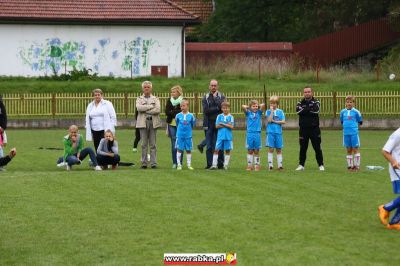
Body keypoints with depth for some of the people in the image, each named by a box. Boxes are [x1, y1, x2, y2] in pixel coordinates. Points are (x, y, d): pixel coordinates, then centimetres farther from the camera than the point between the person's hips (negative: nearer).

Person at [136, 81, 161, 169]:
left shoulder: (155, 99, 12)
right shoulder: (139, 99, 12)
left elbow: (157, 110, -5)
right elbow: (139, 108, -9)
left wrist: (145, 110, -7)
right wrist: (151, 106, -9)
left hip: (153, 122, 0)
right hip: (143, 122, 0)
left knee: (153, 144, -2)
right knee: (144, 144, -1)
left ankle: (153, 163, -2)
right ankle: (144, 163, 0)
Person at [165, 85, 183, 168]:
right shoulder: (169, 101, 9)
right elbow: (167, 112, -1)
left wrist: (172, 112, -13)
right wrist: (176, 113, -13)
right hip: (171, 124, 2)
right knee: (174, 144, 3)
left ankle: (180, 163, 4)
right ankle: (174, 163, 7)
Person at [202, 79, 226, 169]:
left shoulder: (221, 97, 8)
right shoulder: (205, 98, 9)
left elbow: (222, 106, -13)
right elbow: (206, 110, -5)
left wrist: (215, 97, -6)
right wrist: (217, 108, -9)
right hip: (209, 124, 1)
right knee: (209, 146, -1)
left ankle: (220, 164, 3)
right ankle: (209, 164, 2)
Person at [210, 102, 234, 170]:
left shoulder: (231, 117, 2)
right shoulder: (219, 116, 5)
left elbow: (231, 126, -9)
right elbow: (217, 126, -3)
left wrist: (222, 124, -11)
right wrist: (227, 125, -9)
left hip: (228, 137, 0)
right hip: (220, 136, 0)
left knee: (227, 151, 4)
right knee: (216, 150, -2)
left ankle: (225, 165, 14)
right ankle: (214, 165, 1)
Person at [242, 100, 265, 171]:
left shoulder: (259, 113, 6)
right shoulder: (248, 113, 5)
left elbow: (263, 105, -8)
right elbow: (243, 106, -10)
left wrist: (258, 106, 9)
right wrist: (248, 107, 6)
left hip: (257, 133, 0)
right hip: (249, 133, 0)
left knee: (256, 151, 5)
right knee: (250, 151, 5)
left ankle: (257, 165, 10)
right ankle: (249, 165, 10)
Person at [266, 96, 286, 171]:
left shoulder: (280, 111, 6)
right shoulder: (268, 111, 3)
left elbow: (283, 121, -2)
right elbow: (269, 120, -12)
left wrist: (274, 121, -8)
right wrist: (272, 111, -10)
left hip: (278, 132, 1)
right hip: (270, 132, -1)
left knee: (279, 149, 6)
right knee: (271, 149, -3)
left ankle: (280, 165, 8)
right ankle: (270, 165, 0)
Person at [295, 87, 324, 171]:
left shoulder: (316, 102, 4)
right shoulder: (300, 103, 9)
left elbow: (316, 111, -16)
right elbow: (298, 111, -12)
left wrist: (305, 110, -9)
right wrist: (309, 109, -13)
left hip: (314, 128, -2)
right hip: (303, 128, 2)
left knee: (317, 147, 0)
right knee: (303, 147, 5)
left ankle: (321, 165, 7)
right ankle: (301, 165, 14)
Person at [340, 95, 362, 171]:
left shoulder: (356, 112, -4)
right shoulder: (343, 112, 7)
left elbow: (360, 122, 5)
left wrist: (354, 124, -1)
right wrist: (345, 124, 8)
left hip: (354, 133, -4)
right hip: (346, 133, 4)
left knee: (355, 149, -1)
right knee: (349, 150, 9)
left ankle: (357, 165, 5)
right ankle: (350, 165, 16)